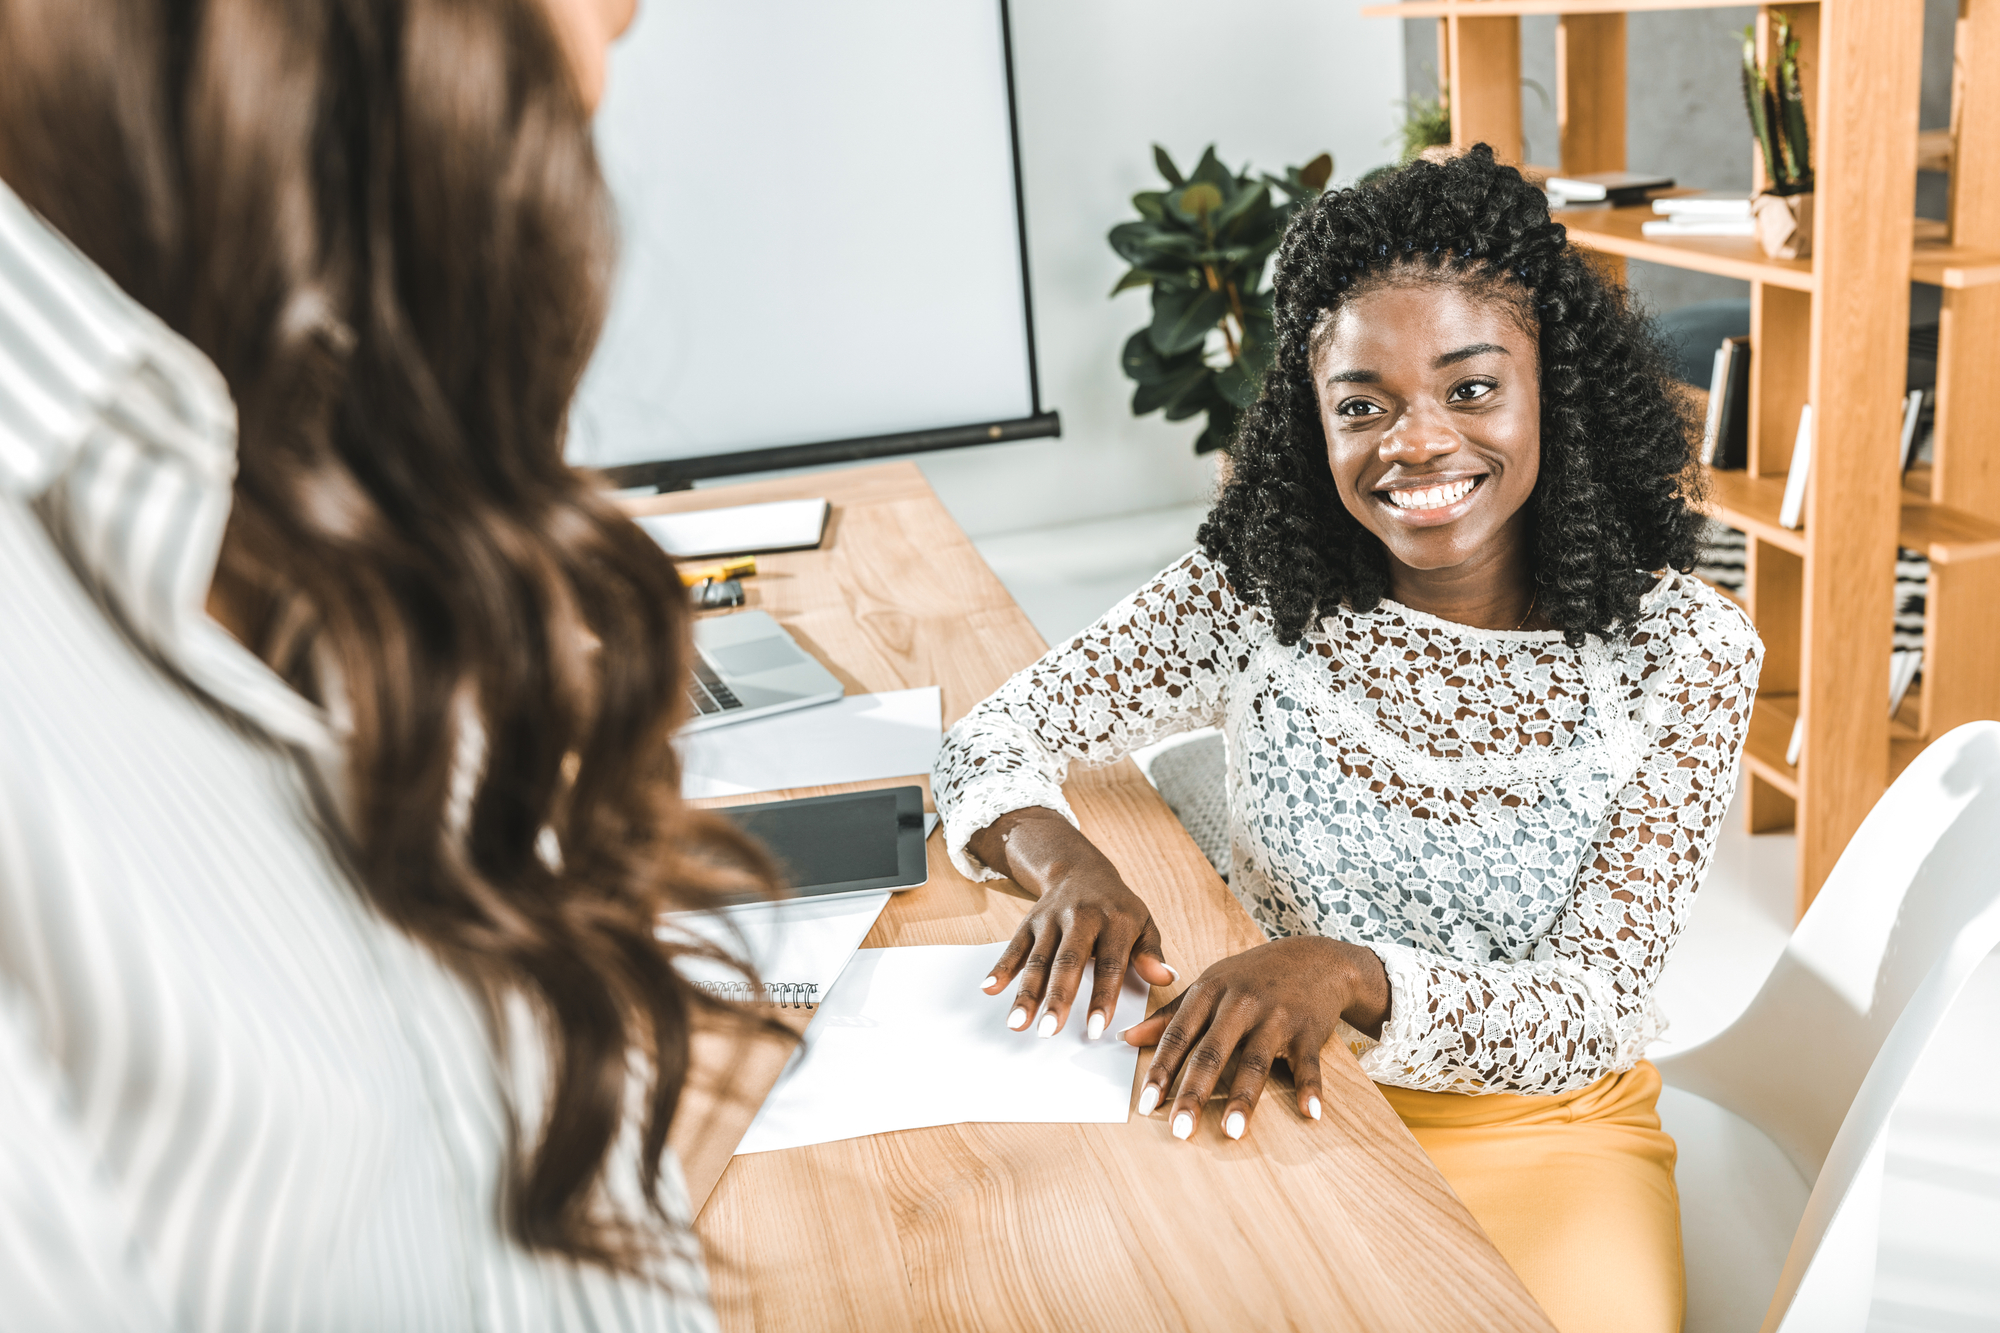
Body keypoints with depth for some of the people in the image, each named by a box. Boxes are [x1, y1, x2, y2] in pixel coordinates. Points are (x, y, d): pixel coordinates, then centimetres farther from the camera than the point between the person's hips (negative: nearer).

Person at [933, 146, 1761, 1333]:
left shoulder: (1683, 652, -11)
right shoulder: (1259, 596, -9)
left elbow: (1590, 1010, -16)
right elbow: (994, 745, -5)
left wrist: (1350, 974, -35)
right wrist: (1067, 860, -28)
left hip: (1545, 1132, 0)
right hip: (1279, 1101, 1)